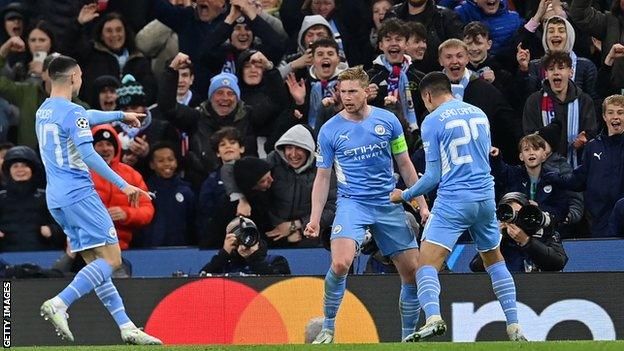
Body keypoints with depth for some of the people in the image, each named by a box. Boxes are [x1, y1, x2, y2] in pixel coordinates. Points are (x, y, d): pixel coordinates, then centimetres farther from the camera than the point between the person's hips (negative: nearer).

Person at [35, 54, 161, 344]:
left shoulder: (43, 111, 17)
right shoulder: (72, 113, -12)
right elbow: (88, 155, -21)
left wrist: (120, 115, 47)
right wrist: (122, 185, -20)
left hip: (56, 199, 9)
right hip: (78, 194, -9)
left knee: (96, 263, 8)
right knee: (111, 260, -9)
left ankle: (127, 328, 4)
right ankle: (59, 304, -22)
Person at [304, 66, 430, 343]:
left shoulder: (387, 120, 2)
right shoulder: (330, 130, -1)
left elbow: (405, 165, 11)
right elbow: (322, 177, 5)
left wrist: (422, 205, 8)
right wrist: (315, 218, -4)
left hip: (389, 204, 2)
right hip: (352, 203, -2)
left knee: (412, 273, -1)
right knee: (340, 263, -26)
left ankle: (408, 336, 16)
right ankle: (328, 328, -9)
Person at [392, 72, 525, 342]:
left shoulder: (432, 121, -4)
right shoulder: (479, 114, 13)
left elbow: (434, 175, -5)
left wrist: (404, 195, 10)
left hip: (453, 201, -6)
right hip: (485, 198, 6)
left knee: (426, 264, -8)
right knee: (495, 261, 21)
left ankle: (433, 317, -34)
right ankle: (514, 328, 15)